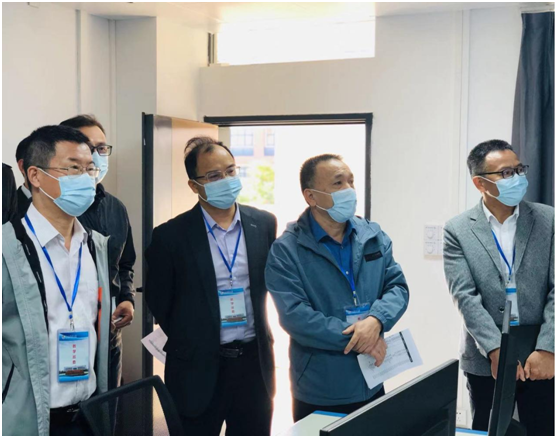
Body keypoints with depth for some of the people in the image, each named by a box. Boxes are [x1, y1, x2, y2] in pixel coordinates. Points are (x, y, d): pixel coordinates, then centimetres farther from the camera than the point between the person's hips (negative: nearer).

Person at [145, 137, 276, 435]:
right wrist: (189, 342, 8)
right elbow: (158, 301, 1)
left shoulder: (264, 224, 0)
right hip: (197, 369, -3)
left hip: (254, 361, 3)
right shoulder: (171, 236, -9)